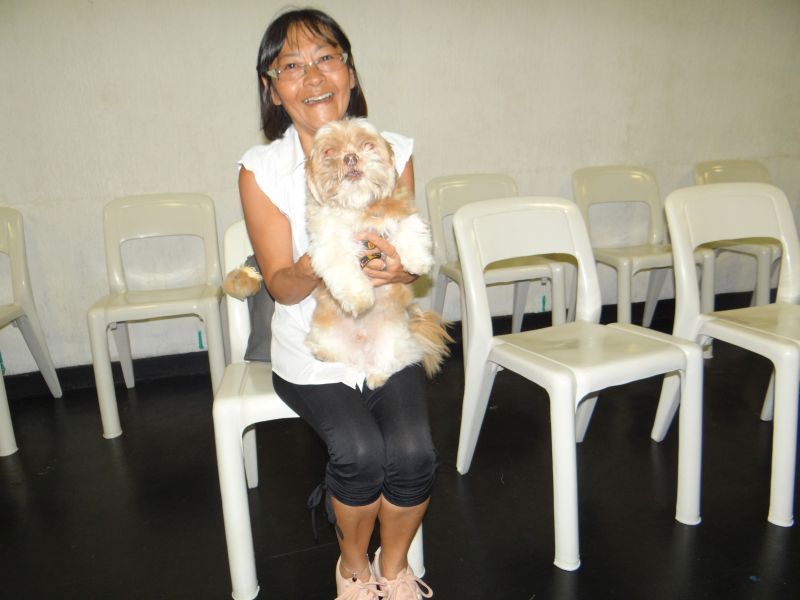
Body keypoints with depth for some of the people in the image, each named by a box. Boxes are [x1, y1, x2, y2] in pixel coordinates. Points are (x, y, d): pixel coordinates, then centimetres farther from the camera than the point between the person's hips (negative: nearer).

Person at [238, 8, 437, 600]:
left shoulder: (393, 152, -4)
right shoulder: (261, 170, -10)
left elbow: (412, 263, 0)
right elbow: (281, 286, -8)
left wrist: (399, 268, -25)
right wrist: (313, 268, -32)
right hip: (311, 349, -2)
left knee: (412, 451, -18)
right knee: (360, 451, -22)